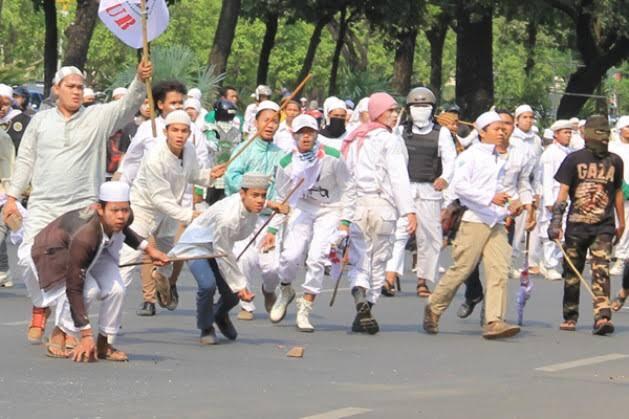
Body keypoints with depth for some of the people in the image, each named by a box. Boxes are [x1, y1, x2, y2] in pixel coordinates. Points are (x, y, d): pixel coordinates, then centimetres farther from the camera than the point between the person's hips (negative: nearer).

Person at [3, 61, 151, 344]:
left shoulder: (98, 117, 4)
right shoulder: (40, 121, 9)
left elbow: (128, 106, -9)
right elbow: (25, 160, 13)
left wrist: (140, 81, -27)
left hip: (83, 208, -1)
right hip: (43, 206, 1)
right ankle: (39, 317, 13)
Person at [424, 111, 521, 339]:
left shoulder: (498, 160, 19)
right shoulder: (471, 155, -4)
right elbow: (459, 185, -16)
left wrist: (509, 208, 14)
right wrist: (490, 198, -21)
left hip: (496, 224, 6)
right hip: (474, 220, -6)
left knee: (499, 270, -8)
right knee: (461, 269, -2)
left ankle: (494, 321, -14)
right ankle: (433, 309, 18)